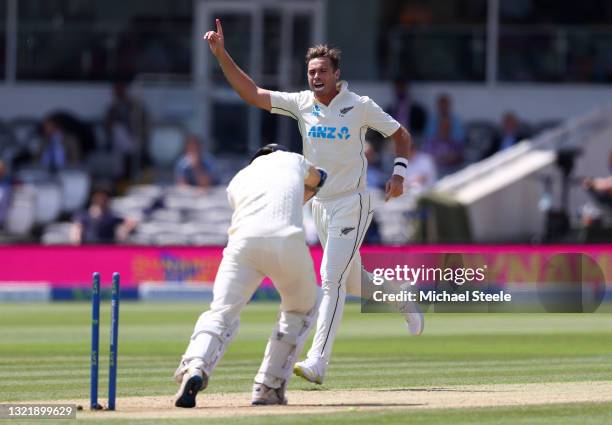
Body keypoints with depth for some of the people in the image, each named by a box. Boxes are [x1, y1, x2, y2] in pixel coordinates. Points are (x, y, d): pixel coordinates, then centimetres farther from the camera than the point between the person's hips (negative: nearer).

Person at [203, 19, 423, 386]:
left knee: (332, 279, -15)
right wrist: (221, 54, -14)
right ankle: (406, 311, 42)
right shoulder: (301, 104, 1)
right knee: (354, 281, 17)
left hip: (352, 203, -6)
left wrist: (399, 174, -15)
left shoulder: (360, 106, -9)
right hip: (320, 205, 6)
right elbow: (251, 93, -5)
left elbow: (401, 135, 1)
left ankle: (318, 361, -20)